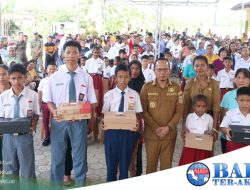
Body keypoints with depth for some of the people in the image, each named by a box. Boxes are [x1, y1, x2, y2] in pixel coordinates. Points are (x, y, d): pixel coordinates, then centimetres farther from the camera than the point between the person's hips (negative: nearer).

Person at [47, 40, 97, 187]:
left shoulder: (86, 78, -1)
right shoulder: (54, 77, 1)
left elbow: (92, 103, 2)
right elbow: (50, 101, 5)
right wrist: (54, 112, -15)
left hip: (79, 121, 0)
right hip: (59, 121, 1)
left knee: (80, 158, 12)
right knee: (57, 158, 13)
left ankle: (80, 185, 31)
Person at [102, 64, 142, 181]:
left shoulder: (134, 94, -1)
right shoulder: (109, 95, -1)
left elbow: (137, 114, 1)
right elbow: (105, 114, 2)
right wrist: (104, 122, -19)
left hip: (128, 132, 0)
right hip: (111, 131, 0)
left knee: (125, 163, 14)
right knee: (111, 163, 14)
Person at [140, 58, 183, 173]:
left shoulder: (176, 88, 3)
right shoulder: (146, 88, -1)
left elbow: (179, 110, 1)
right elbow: (143, 110, -3)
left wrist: (168, 127, -11)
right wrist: (155, 127, -11)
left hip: (170, 134, 1)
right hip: (151, 133, 0)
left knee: (166, 165, 8)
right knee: (151, 164, 9)